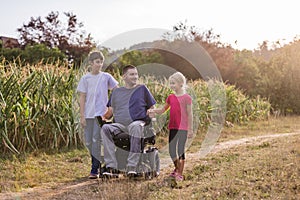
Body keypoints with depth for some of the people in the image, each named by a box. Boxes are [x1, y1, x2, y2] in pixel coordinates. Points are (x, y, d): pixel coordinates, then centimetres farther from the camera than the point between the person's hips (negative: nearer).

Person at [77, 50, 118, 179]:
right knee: (88, 142, 6)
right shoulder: (85, 78, 3)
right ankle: (98, 163, 25)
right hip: (88, 114, 2)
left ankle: (95, 169, -3)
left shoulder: (106, 77, 3)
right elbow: (82, 98, 3)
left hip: (101, 114, -2)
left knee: (96, 140, -8)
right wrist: (82, 116, -2)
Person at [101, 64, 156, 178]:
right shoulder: (116, 92, 23)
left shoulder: (142, 89, 16)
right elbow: (111, 111, 21)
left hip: (138, 122, -3)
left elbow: (152, 108, 16)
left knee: (135, 126, -40)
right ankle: (112, 167, -34)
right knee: (105, 128, -29)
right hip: (119, 125, 3)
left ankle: (131, 167, -43)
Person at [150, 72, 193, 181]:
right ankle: (176, 169, 32)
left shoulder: (186, 97, -6)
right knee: (172, 150, 9)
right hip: (172, 127, 5)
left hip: (182, 128, -5)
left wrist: (190, 129, -6)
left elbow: (189, 114, -5)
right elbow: (162, 110, 14)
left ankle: (180, 174, 8)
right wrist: (153, 111, -4)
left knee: (179, 150, -3)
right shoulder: (170, 97, 9)